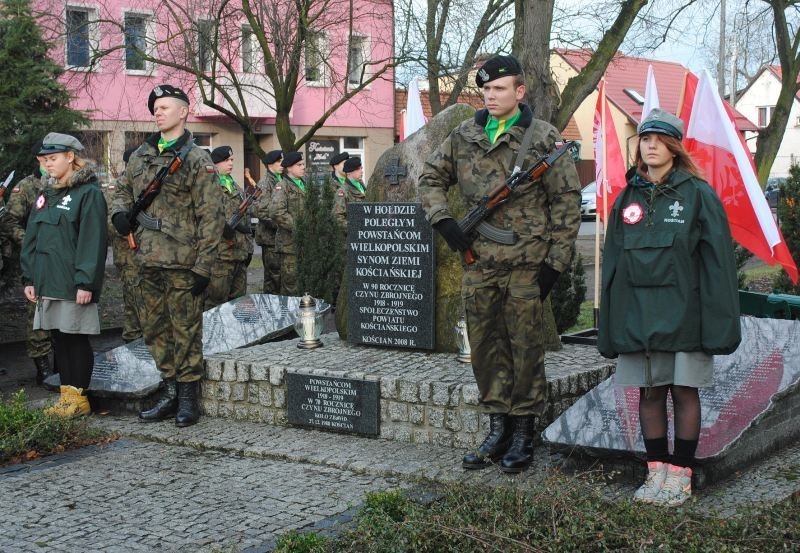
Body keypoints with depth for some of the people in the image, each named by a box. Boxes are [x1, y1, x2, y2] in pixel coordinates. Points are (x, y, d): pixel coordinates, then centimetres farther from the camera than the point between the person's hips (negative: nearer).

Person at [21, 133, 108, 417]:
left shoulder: (89, 193, -8)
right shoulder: (46, 195, 16)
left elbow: (92, 241, -14)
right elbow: (31, 239, 17)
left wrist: (86, 282, -19)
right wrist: (29, 278, 11)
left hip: (74, 284, -7)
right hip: (48, 283, 7)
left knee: (76, 339, 0)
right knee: (58, 339, 11)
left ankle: (79, 398, 8)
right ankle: (66, 395, 19)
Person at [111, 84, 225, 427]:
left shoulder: (197, 160, -7)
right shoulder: (140, 156, 12)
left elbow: (212, 216, -10)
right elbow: (123, 190, 27)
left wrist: (203, 266, -14)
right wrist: (120, 212, 3)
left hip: (182, 264, -7)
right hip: (147, 261, 7)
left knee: (185, 332, 1)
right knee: (154, 329, 13)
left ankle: (188, 397, 11)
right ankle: (169, 392, 25)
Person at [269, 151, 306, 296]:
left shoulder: (305, 186, 17)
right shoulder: (282, 187, -6)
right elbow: (276, 212, -19)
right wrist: (297, 227, -19)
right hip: (290, 242, -7)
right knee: (290, 282, -3)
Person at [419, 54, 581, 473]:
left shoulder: (543, 138, -3)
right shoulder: (463, 137, 9)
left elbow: (567, 202, -3)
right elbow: (430, 179, 19)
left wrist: (555, 262, -8)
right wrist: (443, 221, 1)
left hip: (525, 264, -4)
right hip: (478, 262, 5)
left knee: (525, 348, 1)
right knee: (485, 346, 9)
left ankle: (523, 434, 12)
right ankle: (498, 430, 21)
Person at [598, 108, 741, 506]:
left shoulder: (698, 194, -2)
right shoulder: (627, 199, 10)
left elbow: (717, 260, -4)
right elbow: (612, 264, 12)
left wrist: (719, 322, -9)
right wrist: (609, 328, 8)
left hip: (684, 314, -4)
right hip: (637, 315, 4)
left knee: (684, 391, 3)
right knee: (649, 394, 8)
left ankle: (681, 473, 13)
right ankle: (657, 469, 18)